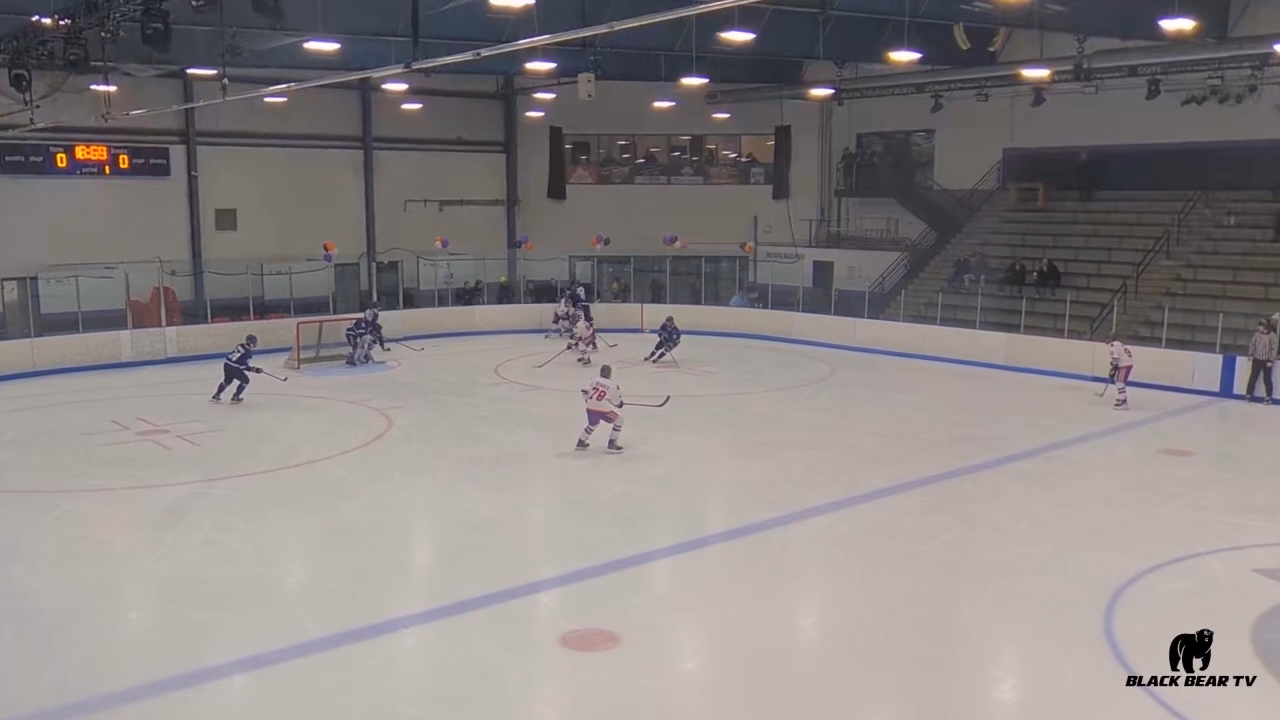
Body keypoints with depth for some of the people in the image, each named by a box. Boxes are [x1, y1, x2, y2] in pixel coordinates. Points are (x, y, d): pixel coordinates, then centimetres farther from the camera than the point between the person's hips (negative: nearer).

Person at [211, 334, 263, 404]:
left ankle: (216, 396, 36)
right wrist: (254, 369, -4)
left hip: (226, 364, 9)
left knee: (227, 380, 31)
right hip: (234, 368, -9)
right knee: (245, 380, 9)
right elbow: (244, 366, -14)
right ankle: (235, 397, 10)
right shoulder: (248, 352, -16)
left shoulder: (240, 346, 9)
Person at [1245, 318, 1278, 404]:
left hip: (1267, 361, -4)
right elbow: (1252, 344, 11)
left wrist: (1271, 360, -12)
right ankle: (1248, 395, 12)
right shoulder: (1257, 334, 0)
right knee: (1253, 378, 5)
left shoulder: (1272, 336, -13)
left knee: (1267, 379, 1)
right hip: (1257, 359, 4)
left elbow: (1274, 348, -10)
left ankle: (1268, 397, 10)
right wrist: (1251, 355, 2)